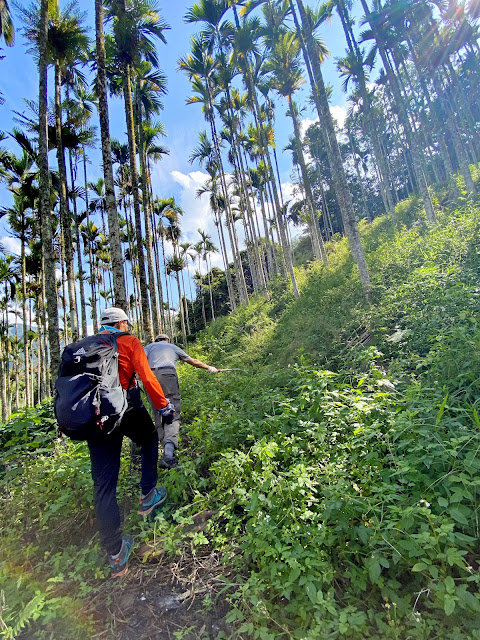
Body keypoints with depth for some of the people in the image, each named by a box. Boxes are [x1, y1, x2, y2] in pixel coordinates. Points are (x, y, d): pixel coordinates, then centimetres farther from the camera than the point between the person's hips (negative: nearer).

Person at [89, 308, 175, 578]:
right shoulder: (130, 342, 2)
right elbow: (146, 376, -9)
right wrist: (164, 406, -5)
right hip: (126, 406, -4)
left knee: (104, 482, 6)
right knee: (150, 440, 28)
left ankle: (116, 555, 11)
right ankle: (148, 496, 27)